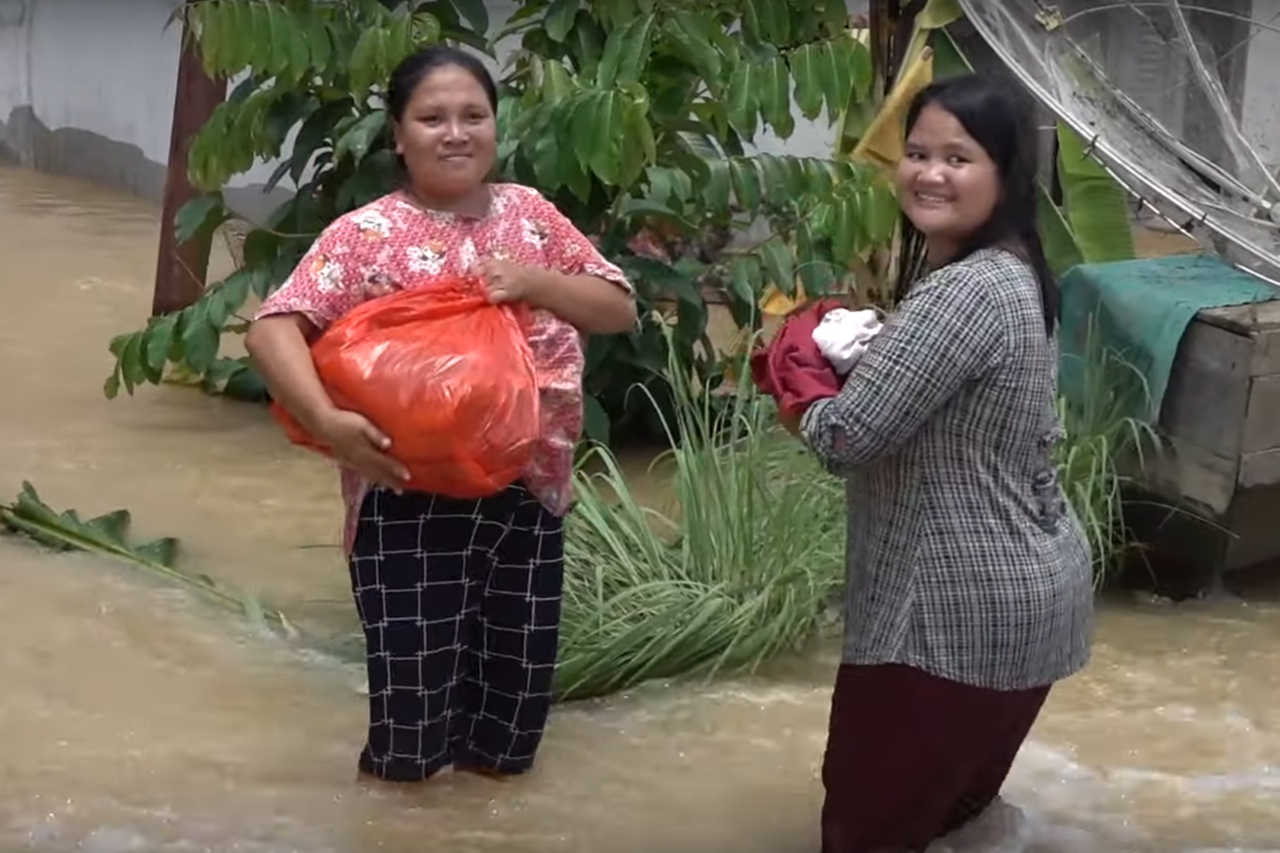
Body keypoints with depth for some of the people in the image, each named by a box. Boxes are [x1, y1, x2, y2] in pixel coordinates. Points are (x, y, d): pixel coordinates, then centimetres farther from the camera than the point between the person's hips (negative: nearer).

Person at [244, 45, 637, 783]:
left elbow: (621, 310, 7)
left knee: (518, 683, 14)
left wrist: (537, 282, -11)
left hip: (528, 495, 4)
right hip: (412, 503, -4)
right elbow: (273, 329, -14)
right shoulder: (368, 234, -7)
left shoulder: (530, 214, 7)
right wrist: (327, 421, -29)